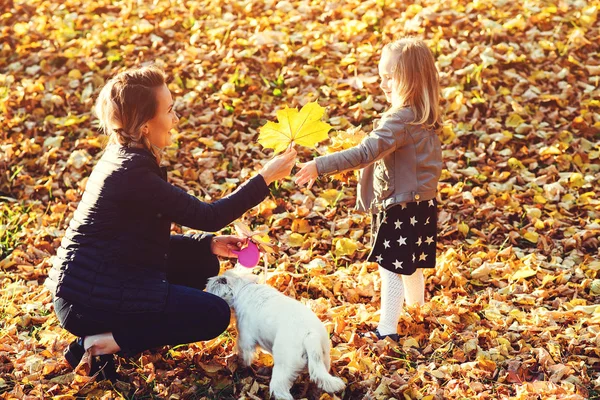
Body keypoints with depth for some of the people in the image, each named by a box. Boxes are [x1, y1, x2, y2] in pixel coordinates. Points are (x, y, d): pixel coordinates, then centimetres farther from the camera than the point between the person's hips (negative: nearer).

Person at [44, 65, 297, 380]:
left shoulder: (129, 156, 6)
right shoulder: (131, 172, -23)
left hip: (101, 278, 10)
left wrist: (210, 244, 2)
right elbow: (208, 217, -20)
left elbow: (150, 239, 12)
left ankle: (113, 331, 8)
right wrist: (266, 177, -13)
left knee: (203, 265, 16)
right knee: (215, 315, -7)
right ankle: (106, 343, -8)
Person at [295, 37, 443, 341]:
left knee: (391, 269, 0)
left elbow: (366, 153, -34)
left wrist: (320, 166, -35)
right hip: (421, 204, 9)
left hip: (400, 209, -9)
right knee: (411, 266, 26)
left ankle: (387, 330, 8)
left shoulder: (400, 120, -26)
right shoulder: (424, 116, 4)